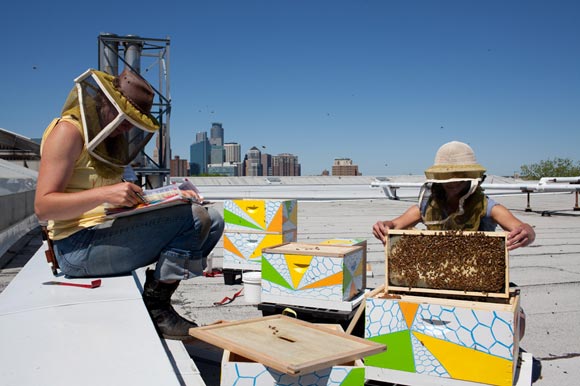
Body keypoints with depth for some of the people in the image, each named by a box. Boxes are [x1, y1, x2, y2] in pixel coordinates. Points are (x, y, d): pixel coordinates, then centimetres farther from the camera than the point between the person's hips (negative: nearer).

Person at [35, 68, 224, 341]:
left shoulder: (112, 139, 18)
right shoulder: (68, 130, -9)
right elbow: (43, 207, -18)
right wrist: (104, 194, -31)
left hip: (110, 231, 9)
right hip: (78, 247, -9)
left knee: (212, 220, 3)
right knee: (193, 217, -24)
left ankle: (157, 294, -3)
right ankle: (156, 308, -11)